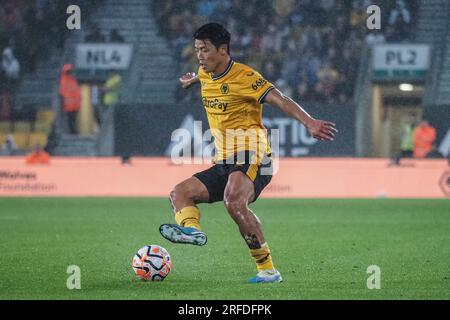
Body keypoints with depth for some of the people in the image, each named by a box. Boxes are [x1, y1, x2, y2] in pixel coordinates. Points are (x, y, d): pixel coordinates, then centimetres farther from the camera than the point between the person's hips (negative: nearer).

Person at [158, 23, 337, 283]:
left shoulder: (244, 76, -10)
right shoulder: (205, 75, 14)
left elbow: (279, 100, -21)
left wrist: (309, 122, -36)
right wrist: (191, 81, 65)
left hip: (251, 157, -9)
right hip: (224, 163, 9)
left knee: (234, 200, -35)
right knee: (180, 193, -5)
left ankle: (267, 269, -31)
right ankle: (191, 228, -36)